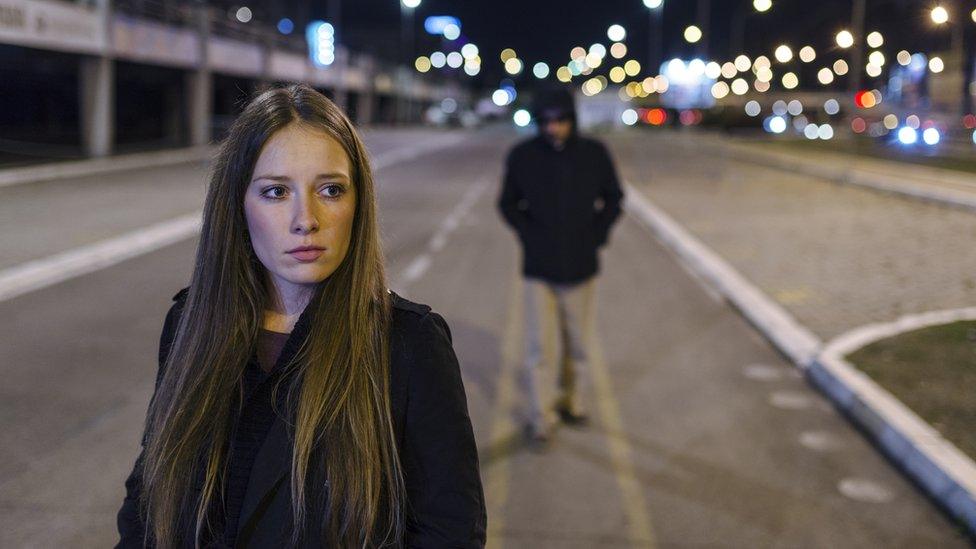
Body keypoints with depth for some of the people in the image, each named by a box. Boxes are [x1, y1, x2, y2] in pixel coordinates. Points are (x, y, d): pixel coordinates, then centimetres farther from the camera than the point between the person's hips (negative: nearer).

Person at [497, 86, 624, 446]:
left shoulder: (594, 154, -2)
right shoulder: (522, 156, -5)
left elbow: (613, 198, 10)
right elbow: (508, 203, 6)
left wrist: (598, 234, -2)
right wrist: (528, 235, -7)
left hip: (581, 266, 2)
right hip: (538, 267, -1)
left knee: (578, 343, 11)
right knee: (535, 346, -3)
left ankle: (571, 401, 30)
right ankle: (539, 416, 8)